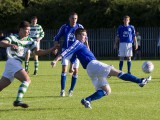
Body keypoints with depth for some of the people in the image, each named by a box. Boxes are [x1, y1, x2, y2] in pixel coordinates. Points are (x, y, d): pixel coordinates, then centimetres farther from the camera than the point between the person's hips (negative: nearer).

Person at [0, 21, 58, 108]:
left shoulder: (30, 41, 12)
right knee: (27, 80, -23)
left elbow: (38, 52, 7)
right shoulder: (13, 37, -4)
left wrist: (52, 49, -6)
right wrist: (10, 45, -40)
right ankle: (18, 100, -28)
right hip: (12, 61, -7)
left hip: (18, 64, 7)